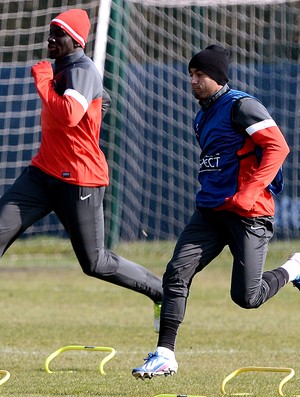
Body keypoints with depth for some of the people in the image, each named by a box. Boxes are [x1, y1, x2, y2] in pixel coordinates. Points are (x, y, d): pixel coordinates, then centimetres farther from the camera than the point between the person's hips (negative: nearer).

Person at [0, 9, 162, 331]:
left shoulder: (82, 71, -15)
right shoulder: (58, 68, 12)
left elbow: (68, 115, -33)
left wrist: (42, 79, -21)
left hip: (80, 181, -8)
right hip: (44, 172, 8)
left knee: (95, 264, 1)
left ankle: (161, 292, 21)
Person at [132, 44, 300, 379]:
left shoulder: (240, 106, -10)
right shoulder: (203, 116, 17)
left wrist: (248, 194, -23)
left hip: (248, 213, -8)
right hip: (209, 210, 8)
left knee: (246, 297, -7)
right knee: (176, 273, -9)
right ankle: (165, 355, -8)